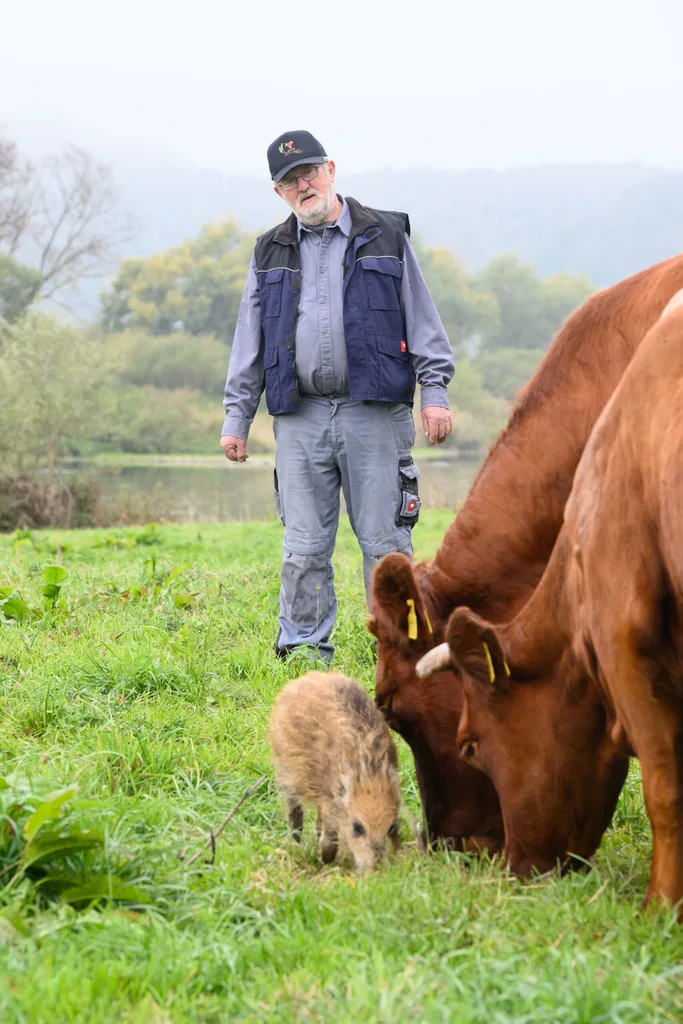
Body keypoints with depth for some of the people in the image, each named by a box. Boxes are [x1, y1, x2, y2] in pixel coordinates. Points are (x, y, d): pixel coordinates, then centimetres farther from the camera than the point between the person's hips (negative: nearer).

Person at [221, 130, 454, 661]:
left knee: (384, 539, -2)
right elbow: (250, 340, 17)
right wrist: (237, 416, 11)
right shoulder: (272, 252, 15)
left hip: (372, 413, -2)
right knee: (304, 547, 2)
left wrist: (435, 391, -2)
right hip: (300, 418, 2)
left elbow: (421, 318, 7)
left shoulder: (384, 236, 8)